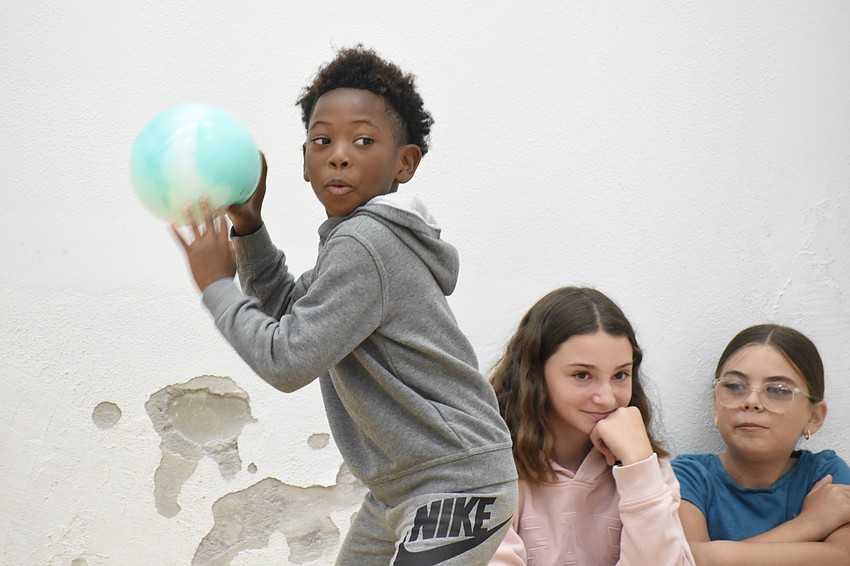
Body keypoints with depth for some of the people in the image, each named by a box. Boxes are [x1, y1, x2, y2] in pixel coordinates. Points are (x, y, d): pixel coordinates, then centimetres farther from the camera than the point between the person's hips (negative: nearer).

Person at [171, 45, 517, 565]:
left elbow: (287, 362, -22)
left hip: (455, 489, -10)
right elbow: (290, 308, 21)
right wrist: (248, 224, 8)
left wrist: (217, 284, -10)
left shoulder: (363, 244, -21)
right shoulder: (360, 238, 10)